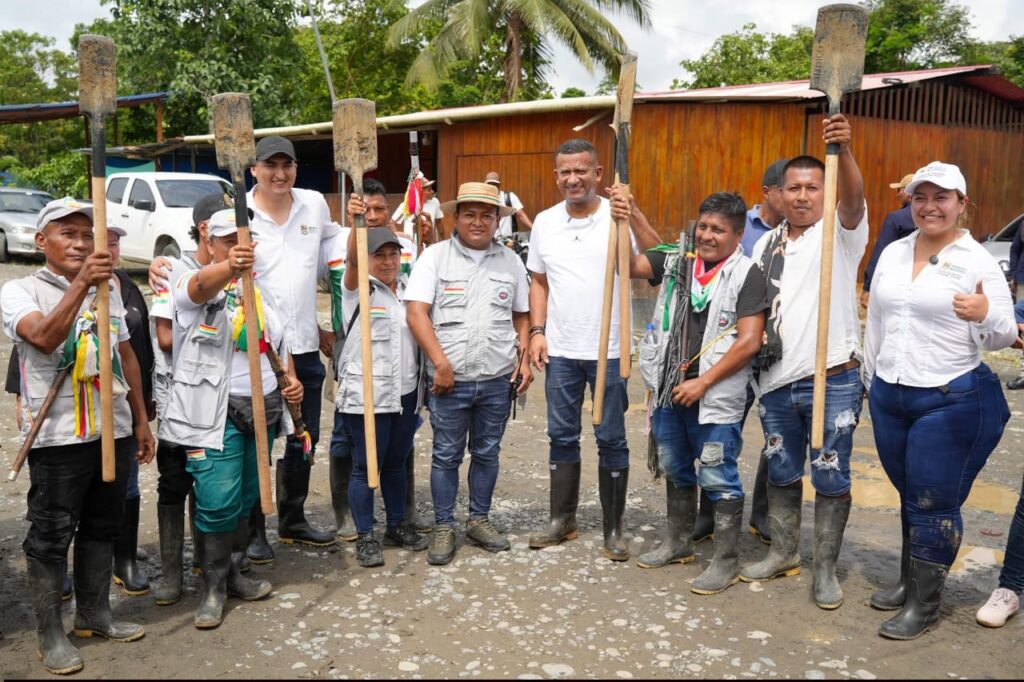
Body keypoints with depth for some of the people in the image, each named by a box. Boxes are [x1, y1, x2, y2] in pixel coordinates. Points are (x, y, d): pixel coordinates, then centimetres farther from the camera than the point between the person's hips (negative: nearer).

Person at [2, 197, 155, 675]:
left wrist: (141, 419, 17)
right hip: (58, 437, -5)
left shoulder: (107, 289, 13)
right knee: (51, 535, 4)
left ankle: (94, 614, 29)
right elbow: (45, 338, -25)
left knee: (102, 526, 15)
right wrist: (80, 284, -35)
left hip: (114, 430, 6)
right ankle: (50, 633, 16)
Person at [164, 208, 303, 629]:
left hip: (263, 406, 6)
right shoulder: (195, 283, -4)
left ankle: (233, 573, 30)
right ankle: (213, 586, 7)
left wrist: (291, 378, 5)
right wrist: (230, 267, -52)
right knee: (219, 501, -9)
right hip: (216, 412, -6)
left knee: (247, 498, 14)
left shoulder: (262, 287, 15)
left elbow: (279, 340, 23)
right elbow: (202, 285, -30)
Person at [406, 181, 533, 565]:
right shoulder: (436, 256, -2)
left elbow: (522, 316, 16)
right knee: (446, 456, 6)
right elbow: (416, 312, -9)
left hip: (498, 380, 3)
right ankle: (443, 527, 19)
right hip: (450, 379, -3)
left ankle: (479, 520, 29)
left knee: (487, 453, 13)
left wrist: (525, 359, 3)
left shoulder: (510, 262, 9)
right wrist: (441, 363, -16)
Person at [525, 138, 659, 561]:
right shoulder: (545, 222, 6)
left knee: (611, 439, 6)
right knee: (562, 436, 13)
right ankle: (563, 519, 28)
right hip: (560, 351, 4)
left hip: (609, 351, -4)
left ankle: (614, 528, 19)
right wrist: (537, 331, 3)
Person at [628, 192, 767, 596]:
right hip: (670, 389, 6)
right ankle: (677, 544, 37)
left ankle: (726, 562, 16)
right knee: (675, 470, 19)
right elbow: (629, 266, 0)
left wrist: (702, 383, -16)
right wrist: (620, 222, -14)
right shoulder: (677, 261, 6)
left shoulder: (747, 274, -10)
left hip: (717, 397, -6)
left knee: (719, 479, 1)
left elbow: (749, 342, -15)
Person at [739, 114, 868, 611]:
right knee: (781, 473, 16)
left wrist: (843, 151, -41)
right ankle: (783, 554, 31)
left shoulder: (841, 232, -3)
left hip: (833, 380, -5)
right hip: (777, 382, 5)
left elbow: (853, 199, -25)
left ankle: (825, 568, 17)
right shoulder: (766, 243, 13)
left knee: (831, 478, 4)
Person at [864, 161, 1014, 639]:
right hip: (888, 396, 5)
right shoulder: (893, 253, 8)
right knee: (909, 497, 17)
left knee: (933, 505, 2)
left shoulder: (978, 262, -8)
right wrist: (870, 379, 17)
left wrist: (985, 315, -30)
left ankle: (925, 605, 16)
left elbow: (1004, 335, -8)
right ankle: (908, 582, 33)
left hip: (950, 401, -5)